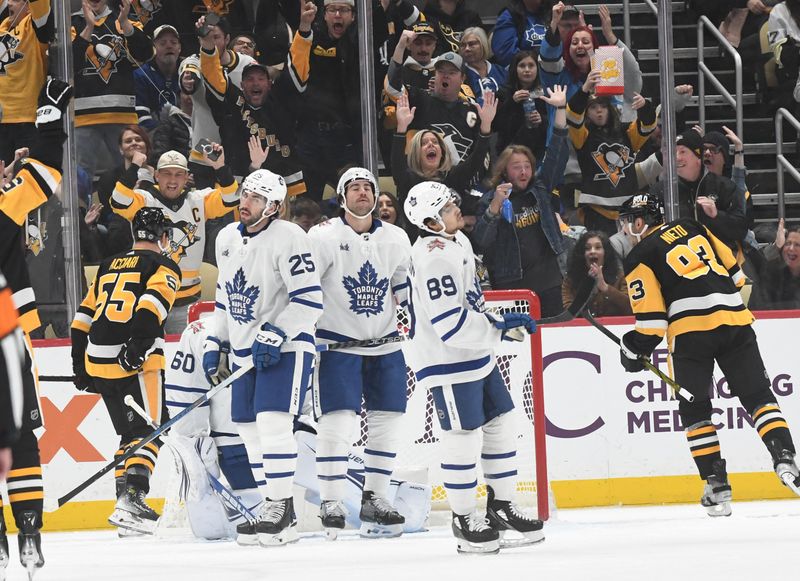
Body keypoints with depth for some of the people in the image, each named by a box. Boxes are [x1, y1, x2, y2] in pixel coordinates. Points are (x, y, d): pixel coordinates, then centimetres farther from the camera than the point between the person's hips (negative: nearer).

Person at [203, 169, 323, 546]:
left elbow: (310, 300, -19)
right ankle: (277, 512, 15)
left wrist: (275, 333, -25)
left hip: (284, 348, -8)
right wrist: (215, 342, 18)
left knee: (272, 423, -19)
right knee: (250, 430, 7)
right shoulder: (227, 238, 9)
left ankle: (281, 509, -13)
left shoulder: (289, 238, -15)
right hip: (244, 350, 8)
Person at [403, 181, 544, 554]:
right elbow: (451, 324, -27)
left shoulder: (458, 242, 9)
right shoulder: (434, 258, -24)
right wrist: (499, 328, -21)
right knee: (464, 436, -6)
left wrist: (503, 321, 12)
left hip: (475, 354, 10)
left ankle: (501, 506, 24)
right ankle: (464, 520, 5)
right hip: (447, 360, -10)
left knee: (500, 423, 13)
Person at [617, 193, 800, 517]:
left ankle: (717, 484, 5)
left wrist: (633, 350, 15)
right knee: (758, 396, 8)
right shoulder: (692, 228, 20)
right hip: (734, 320, 4)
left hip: (690, 330, -4)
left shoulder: (640, 257, 6)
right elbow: (734, 271, 23)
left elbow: (651, 320, 0)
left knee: (694, 409, 11)